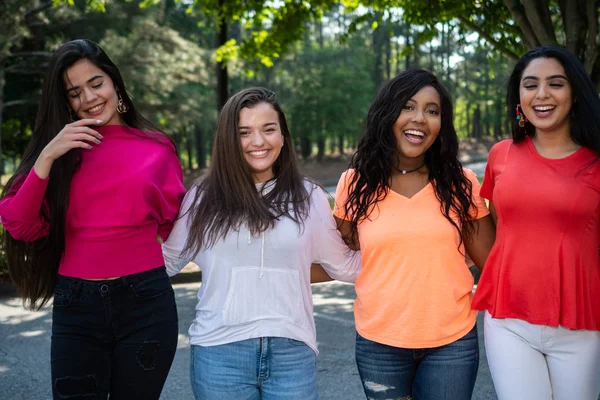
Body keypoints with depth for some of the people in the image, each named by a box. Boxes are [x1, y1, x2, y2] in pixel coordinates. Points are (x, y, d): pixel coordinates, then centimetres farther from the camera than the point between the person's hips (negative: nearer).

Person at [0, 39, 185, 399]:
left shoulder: (157, 147, 1)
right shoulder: (60, 149, 6)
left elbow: (174, 225, 12)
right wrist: (46, 158, -15)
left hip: (145, 302, -1)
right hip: (75, 306, 1)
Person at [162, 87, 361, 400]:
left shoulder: (308, 198, 5)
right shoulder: (203, 198, 4)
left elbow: (344, 266, 11)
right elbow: (168, 260, 11)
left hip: (292, 353, 1)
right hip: (220, 353, 0)